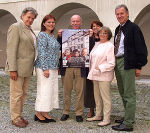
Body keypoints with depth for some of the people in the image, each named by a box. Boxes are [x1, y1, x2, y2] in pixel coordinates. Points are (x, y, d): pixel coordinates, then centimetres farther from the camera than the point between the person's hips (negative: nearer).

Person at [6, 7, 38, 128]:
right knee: (16, 94, 1)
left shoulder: (29, 30, 17)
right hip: (18, 68, -8)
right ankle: (15, 118, 12)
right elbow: (11, 49, -16)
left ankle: (19, 115, 25)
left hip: (27, 68, 9)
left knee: (23, 93, 14)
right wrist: (12, 69, -20)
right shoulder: (16, 27, -9)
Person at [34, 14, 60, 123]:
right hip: (44, 67, -9)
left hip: (53, 68, 9)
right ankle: (38, 114, 9)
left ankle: (45, 113, 18)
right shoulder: (42, 35, -10)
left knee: (51, 90, 10)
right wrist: (45, 68, -20)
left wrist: (57, 67, 18)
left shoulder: (52, 36, 16)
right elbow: (41, 53, -16)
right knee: (44, 90, -4)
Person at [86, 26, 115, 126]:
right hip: (95, 74, 8)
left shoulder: (110, 46, -10)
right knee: (97, 96, 16)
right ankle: (98, 115, 28)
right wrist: (92, 73, 13)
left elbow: (111, 63, -14)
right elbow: (92, 58, 22)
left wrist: (100, 68, -16)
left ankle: (107, 119, 6)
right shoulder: (97, 44, 15)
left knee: (105, 97, -2)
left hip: (104, 76, -8)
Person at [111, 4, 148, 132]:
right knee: (123, 93, 16)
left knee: (129, 94, -5)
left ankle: (128, 124, 0)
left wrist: (138, 66, -14)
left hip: (127, 63, -9)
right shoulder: (118, 29, 16)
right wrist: (114, 63, 13)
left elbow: (141, 48, -11)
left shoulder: (133, 28, -8)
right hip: (117, 63, 9)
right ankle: (129, 117, 29)